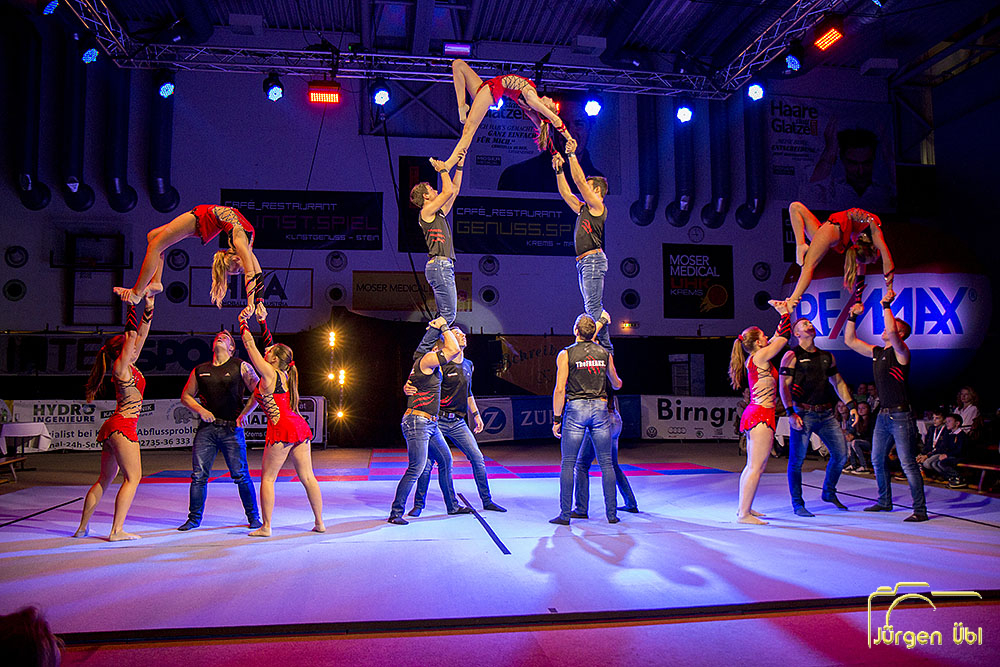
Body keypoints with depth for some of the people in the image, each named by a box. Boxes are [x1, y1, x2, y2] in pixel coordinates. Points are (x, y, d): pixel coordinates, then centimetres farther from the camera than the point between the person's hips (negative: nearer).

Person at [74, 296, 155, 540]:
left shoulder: (129, 366, 14)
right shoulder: (120, 367, -8)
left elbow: (140, 335, 16)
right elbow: (132, 336, -13)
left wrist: (148, 307, 14)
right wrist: (133, 306, -7)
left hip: (112, 428, 9)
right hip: (123, 426, -9)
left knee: (105, 479, 14)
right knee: (132, 478, -6)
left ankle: (82, 527, 19)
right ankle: (117, 531, -7)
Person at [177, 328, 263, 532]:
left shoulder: (240, 367, 5)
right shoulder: (200, 370, 14)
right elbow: (186, 396, 20)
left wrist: (244, 413, -5)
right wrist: (200, 410, 2)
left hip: (231, 428, -3)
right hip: (206, 428, 3)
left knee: (241, 475, -3)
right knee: (198, 475, 0)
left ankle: (253, 517, 9)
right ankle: (194, 518, 15)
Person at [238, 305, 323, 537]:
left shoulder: (268, 373, -6)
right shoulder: (284, 375, 15)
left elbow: (250, 346, 0)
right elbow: (269, 346, 26)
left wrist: (243, 322, 12)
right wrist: (262, 321, 30)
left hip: (281, 429, -8)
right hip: (299, 426, 8)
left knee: (267, 478, 3)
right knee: (307, 477, 8)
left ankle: (266, 527, 5)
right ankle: (319, 523, 11)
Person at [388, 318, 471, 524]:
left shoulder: (431, 364, 16)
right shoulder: (426, 360, -13)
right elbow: (454, 350, -19)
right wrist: (444, 327, -8)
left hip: (430, 424, 11)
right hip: (417, 422, -10)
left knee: (446, 461, 16)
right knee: (416, 468, -11)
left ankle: (452, 506, 28)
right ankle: (395, 513, -4)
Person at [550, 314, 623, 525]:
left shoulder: (566, 354, -2)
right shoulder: (605, 354, 8)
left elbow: (560, 390, -8)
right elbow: (616, 384, 21)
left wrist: (556, 419, -1)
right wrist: (618, 383, 46)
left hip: (576, 409, -3)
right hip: (600, 408, 3)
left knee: (568, 463, 3)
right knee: (606, 462, 8)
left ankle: (565, 514, 3)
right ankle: (612, 513, 10)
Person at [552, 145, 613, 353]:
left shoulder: (598, 207, -2)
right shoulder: (583, 209, 22)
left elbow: (579, 180, -7)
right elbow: (566, 193, 28)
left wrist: (572, 155, -4)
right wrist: (559, 170, 23)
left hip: (593, 259, -9)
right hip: (584, 262, 9)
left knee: (593, 308, -16)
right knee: (594, 308, 6)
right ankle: (606, 350, 7)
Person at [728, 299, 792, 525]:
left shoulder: (753, 358, 14)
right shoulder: (760, 357, -11)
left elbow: (778, 336, 26)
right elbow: (785, 336, -5)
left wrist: (784, 313, 26)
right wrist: (784, 313, 8)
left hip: (754, 414, 10)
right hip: (762, 415, -10)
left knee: (752, 466, 14)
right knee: (756, 467, -8)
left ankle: (744, 508, 20)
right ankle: (744, 514, -7)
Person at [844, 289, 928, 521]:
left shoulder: (900, 352, -9)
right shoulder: (877, 352, 13)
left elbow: (891, 332, -29)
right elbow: (850, 340, 18)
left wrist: (886, 306, -21)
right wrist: (853, 317, 9)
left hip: (900, 415, -8)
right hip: (883, 415, 8)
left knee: (907, 463, -7)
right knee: (877, 460, 15)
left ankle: (920, 509, 0)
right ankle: (885, 502, 29)